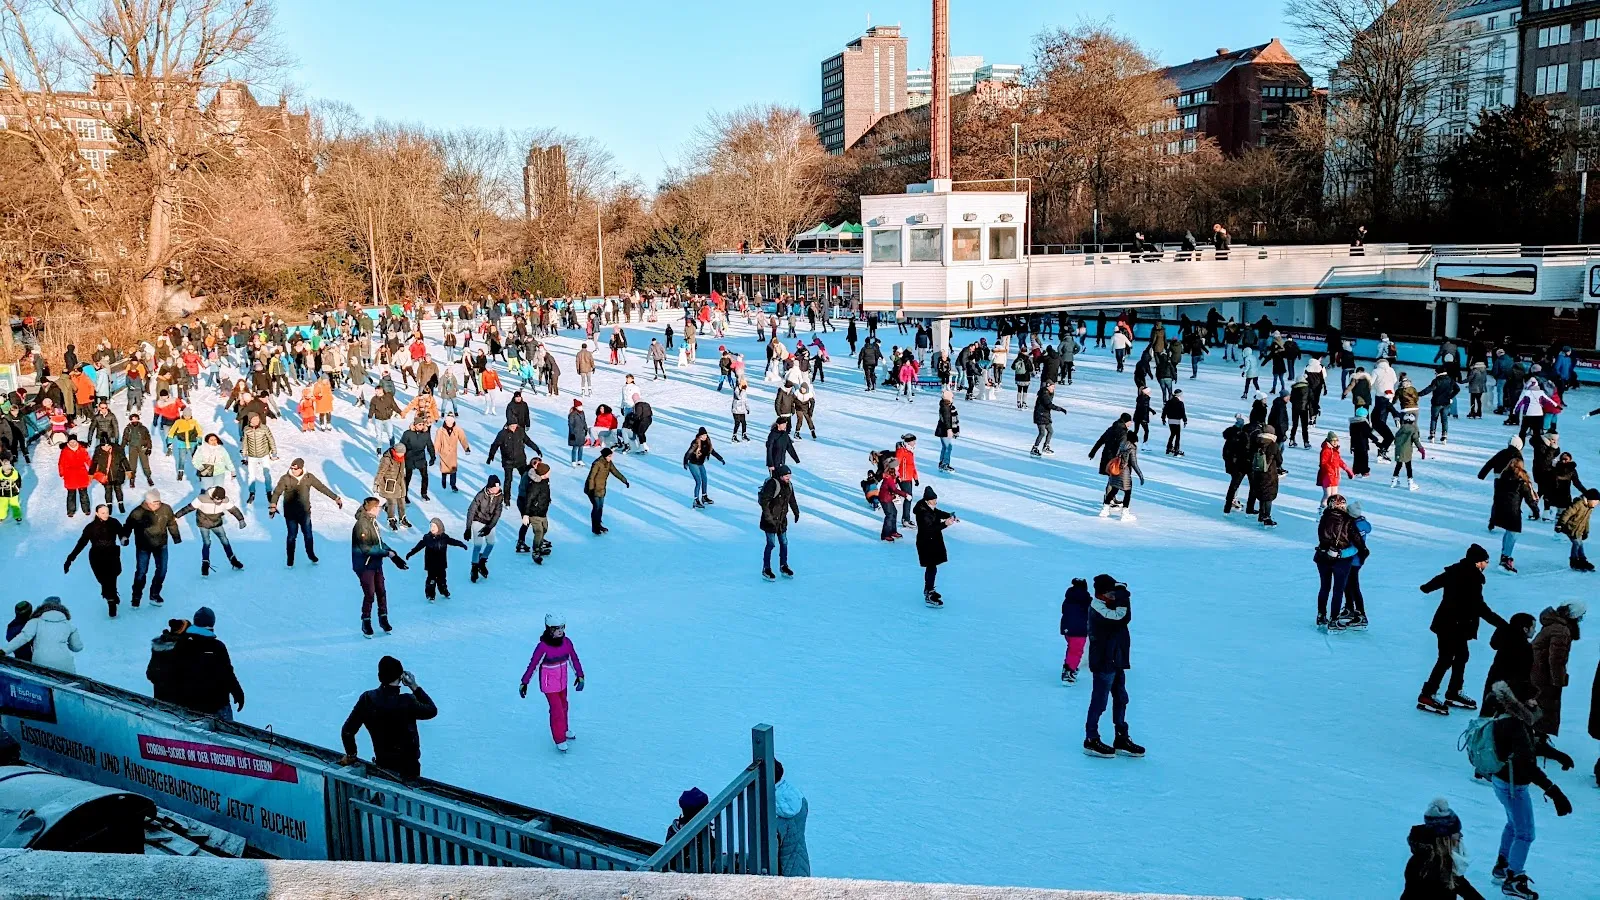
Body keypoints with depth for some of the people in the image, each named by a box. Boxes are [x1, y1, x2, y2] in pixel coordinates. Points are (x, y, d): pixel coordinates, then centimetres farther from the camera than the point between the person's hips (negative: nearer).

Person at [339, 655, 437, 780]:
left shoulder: (367, 699, -13)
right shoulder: (406, 702, -24)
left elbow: (347, 731, -8)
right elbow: (432, 711, -7)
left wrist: (350, 755, 8)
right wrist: (414, 687, -3)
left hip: (381, 764, 4)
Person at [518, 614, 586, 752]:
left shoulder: (567, 642, -12)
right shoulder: (543, 646, -26)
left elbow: (574, 659, 0)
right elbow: (533, 664, -17)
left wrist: (580, 675, -2)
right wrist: (524, 682, -11)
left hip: (562, 682, 5)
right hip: (549, 683, -5)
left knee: (563, 706, 23)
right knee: (557, 710, -1)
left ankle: (564, 730, 46)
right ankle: (560, 740, 16)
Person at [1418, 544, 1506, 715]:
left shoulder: (1457, 570, 3)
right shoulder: (1472, 578, -25)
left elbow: (1439, 579, 24)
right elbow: (1479, 607, -30)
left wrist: (1426, 588, 45)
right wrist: (1501, 624, -32)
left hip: (1455, 624, 10)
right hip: (1452, 625, -10)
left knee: (1461, 656, 19)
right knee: (1446, 660, -3)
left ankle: (1453, 694, 28)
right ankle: (1426, 697, 0)